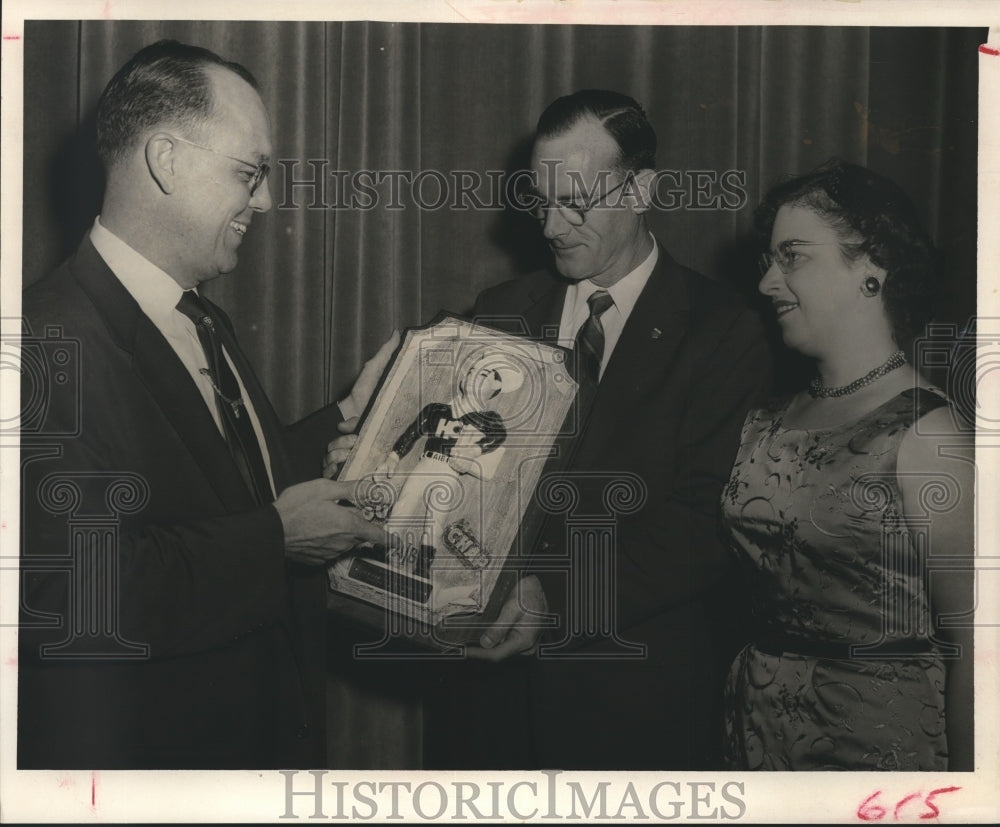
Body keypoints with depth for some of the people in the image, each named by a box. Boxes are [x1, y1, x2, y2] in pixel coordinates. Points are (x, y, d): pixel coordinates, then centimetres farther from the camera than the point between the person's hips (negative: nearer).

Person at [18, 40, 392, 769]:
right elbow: (71, 590, -31)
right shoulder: (54, 339, -23)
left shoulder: (206, 325, 10)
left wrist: (345, 422, 8)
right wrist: (273, 538, -24)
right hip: (137, 745, -9)